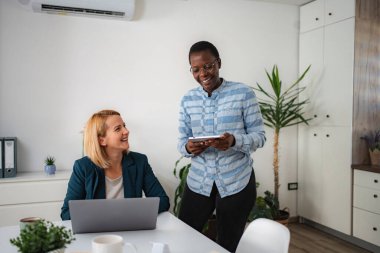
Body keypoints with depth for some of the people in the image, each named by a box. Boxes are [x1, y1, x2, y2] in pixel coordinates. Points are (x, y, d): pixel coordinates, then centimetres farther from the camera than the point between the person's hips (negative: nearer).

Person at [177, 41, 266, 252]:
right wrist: (188, 147, -19)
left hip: (237, 182, -3)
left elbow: (260, 136, -7)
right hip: (198, 181, 3)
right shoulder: (188, 100, 4)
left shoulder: (244, 93, -7)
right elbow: (182, 140, 5)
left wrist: (234, 140, -27)